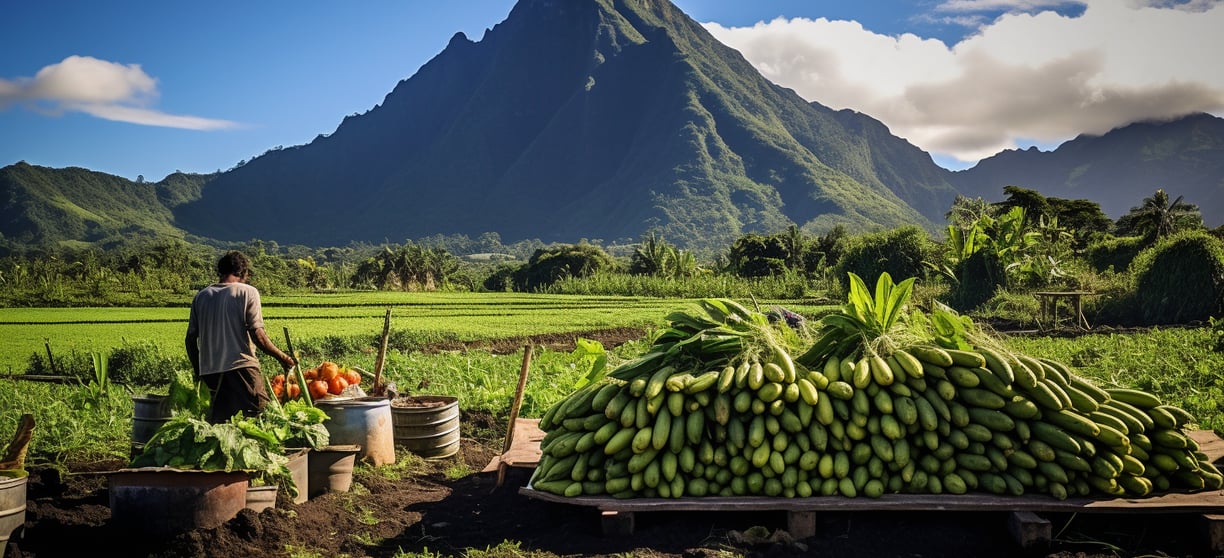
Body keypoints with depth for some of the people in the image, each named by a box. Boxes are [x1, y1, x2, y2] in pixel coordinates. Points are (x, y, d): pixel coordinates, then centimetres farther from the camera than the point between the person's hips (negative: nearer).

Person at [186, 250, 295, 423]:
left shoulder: (201, 296, 12)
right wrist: (282, 357, 0)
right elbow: (257, 334, -10)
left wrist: (198, 370, 24)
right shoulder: (248, 292, -2)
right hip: (241, 366, -5)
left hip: (210, 370, 5)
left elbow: (191, 339, 12)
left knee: (216, 422, 12)